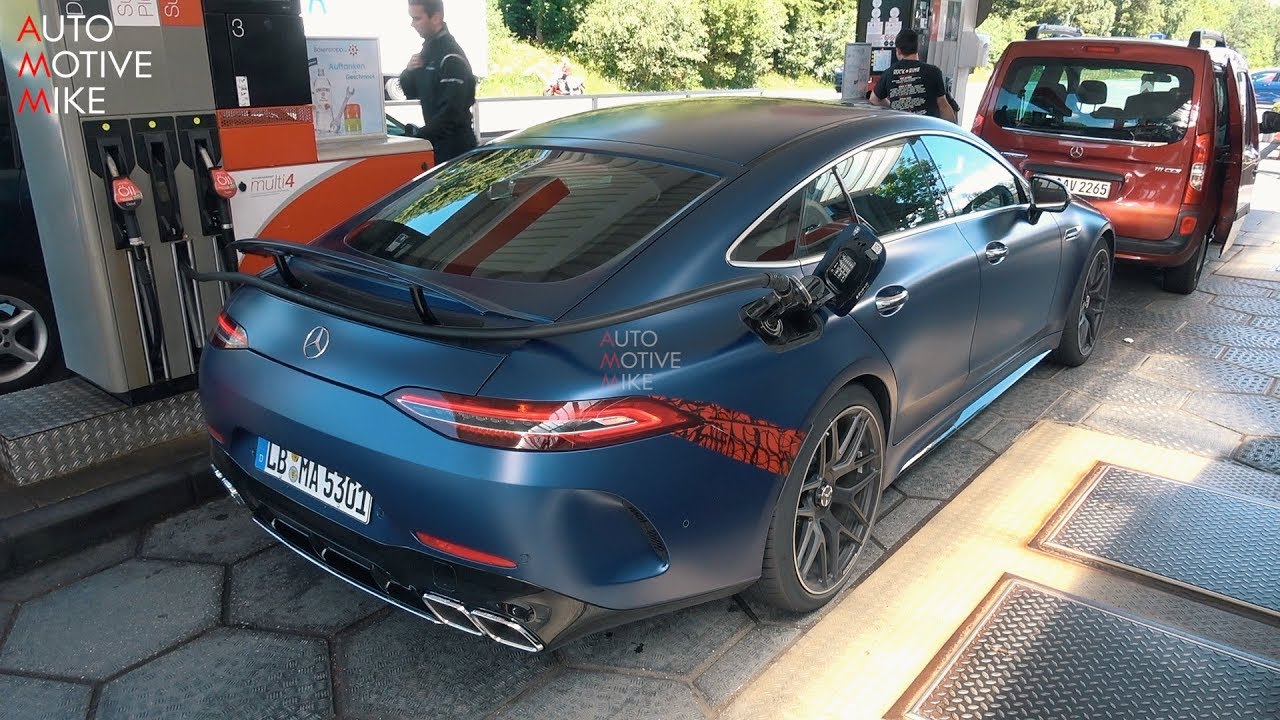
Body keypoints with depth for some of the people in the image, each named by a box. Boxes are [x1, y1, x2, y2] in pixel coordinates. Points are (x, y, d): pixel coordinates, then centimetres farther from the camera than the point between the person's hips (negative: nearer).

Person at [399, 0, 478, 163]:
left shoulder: (451, 57, -17)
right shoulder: (429, 49, 11)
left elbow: (450, 112, -23)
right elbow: (411, 93, 17)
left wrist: (419, 136, -21)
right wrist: (408, 72, -4)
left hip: (454, 145, -9)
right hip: (436, 141, 9)